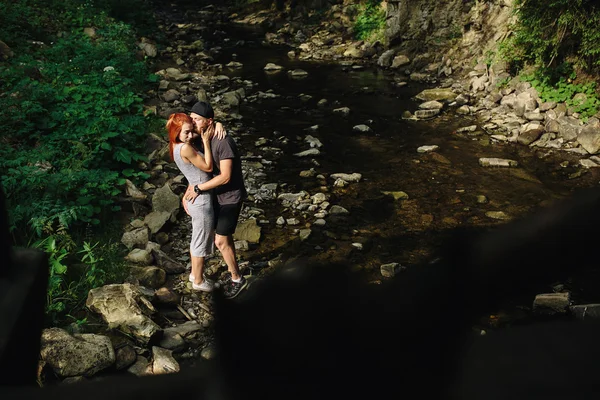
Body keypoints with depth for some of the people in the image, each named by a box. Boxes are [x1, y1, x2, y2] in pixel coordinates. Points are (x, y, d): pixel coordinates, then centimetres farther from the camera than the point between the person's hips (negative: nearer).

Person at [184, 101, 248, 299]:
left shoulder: (223, 142, -27)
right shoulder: (202, 140, 1)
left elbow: (225, 177, -29)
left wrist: (198, 188, -22)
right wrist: (187, 193, 0)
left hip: (231, 197, -8)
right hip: (219, 196, 8)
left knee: (221, 241, -3)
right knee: (224, 237, 17)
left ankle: (237, 279, 16)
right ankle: (233, 273, 34)